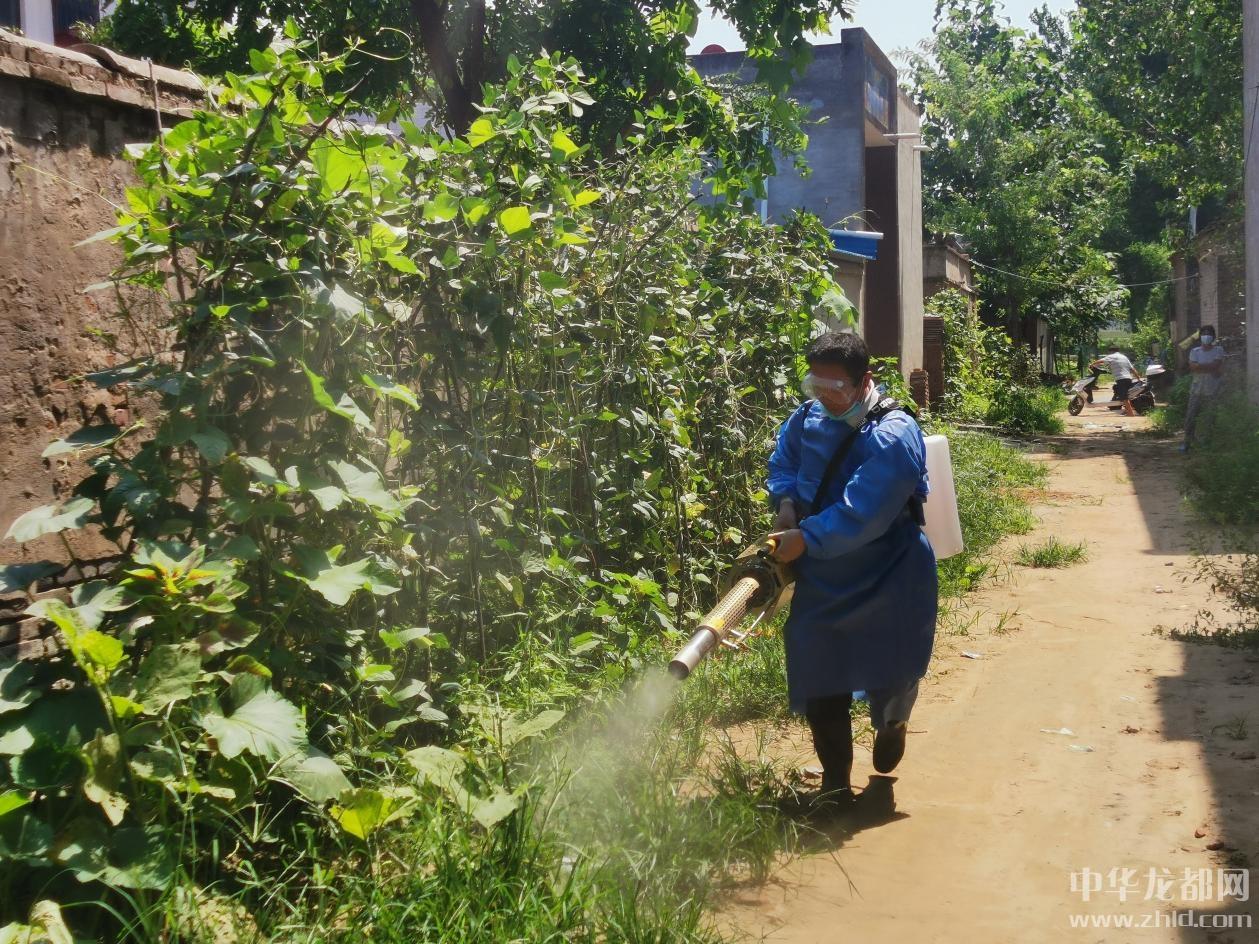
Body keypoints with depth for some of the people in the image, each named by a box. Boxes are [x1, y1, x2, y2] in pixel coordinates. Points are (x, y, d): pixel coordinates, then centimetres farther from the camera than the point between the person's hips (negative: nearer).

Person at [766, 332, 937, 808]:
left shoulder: (893, 437, -24)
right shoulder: (808, 417, -3)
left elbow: (860, 515, -31)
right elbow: (782, 462, 13)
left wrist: (806, 539, -30)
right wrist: (787, 503, -7)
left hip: (887, 578, -5)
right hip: (823, 577, 5)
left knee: (892, 674, 7)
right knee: (818, 678, 4)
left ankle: (891, 725, 44)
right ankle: (835, 781, 19)